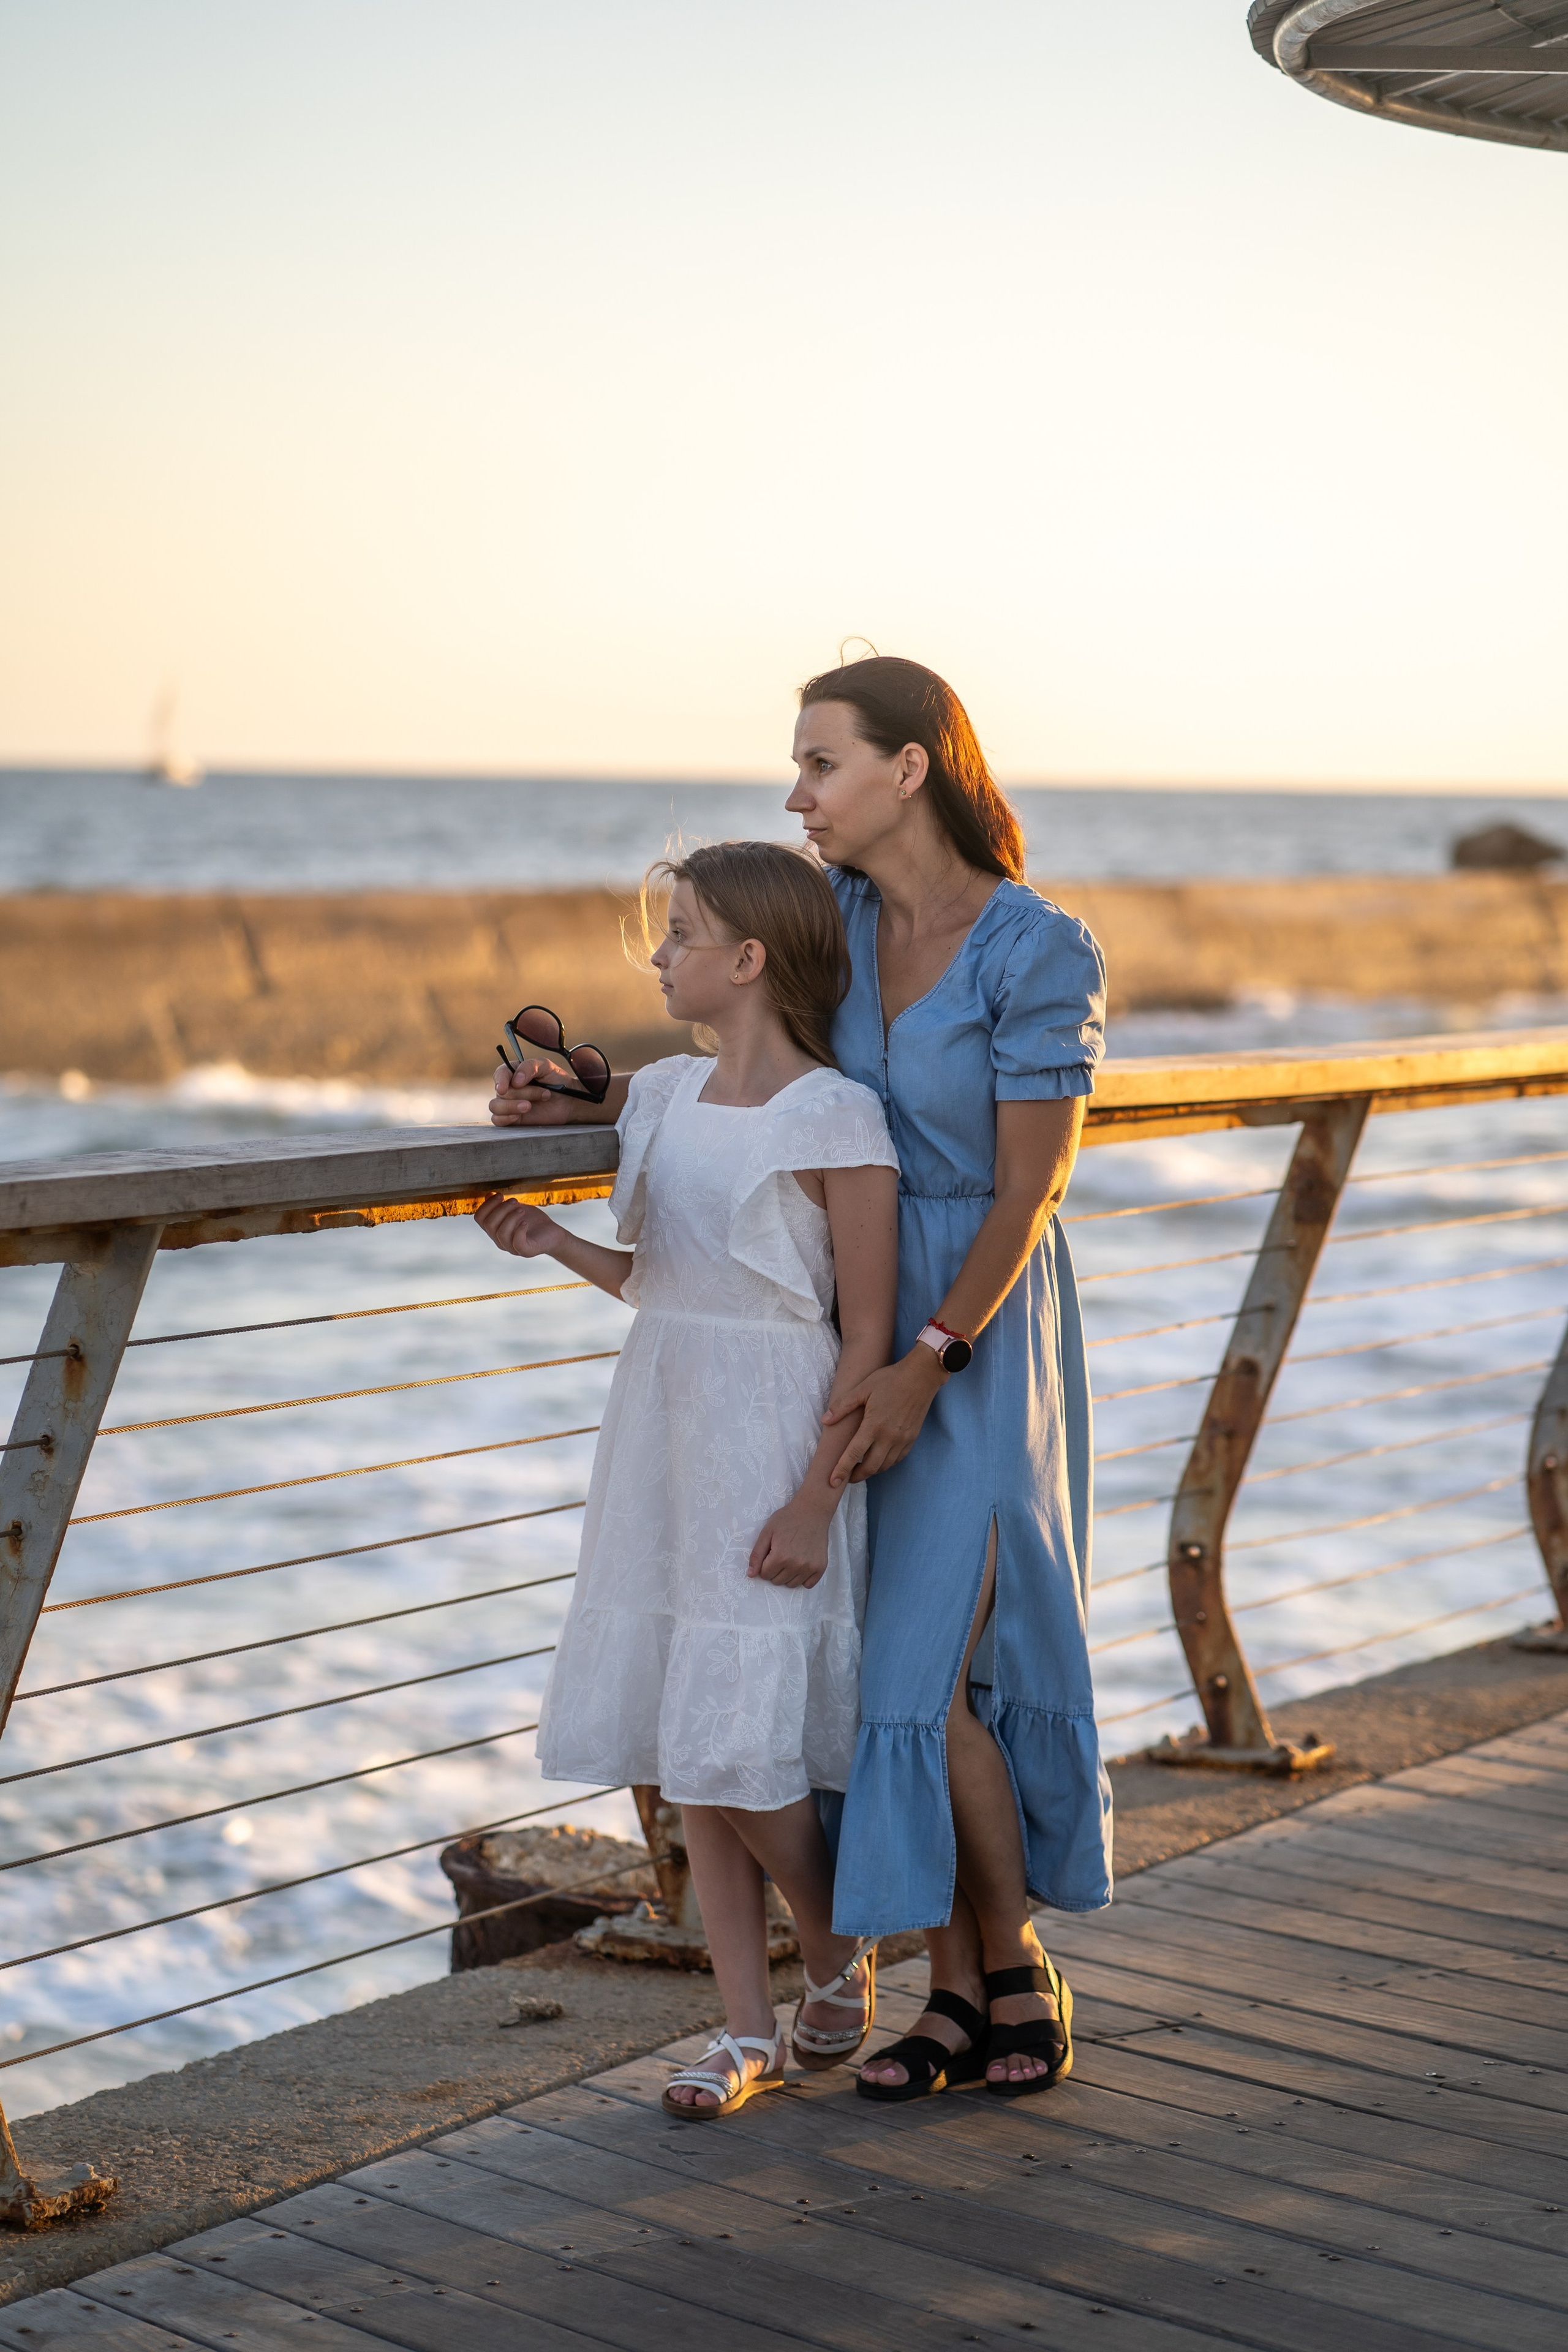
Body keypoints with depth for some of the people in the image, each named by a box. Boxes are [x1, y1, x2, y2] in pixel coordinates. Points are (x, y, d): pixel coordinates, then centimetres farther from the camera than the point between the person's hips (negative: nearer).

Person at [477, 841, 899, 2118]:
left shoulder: (838, 1121, -12)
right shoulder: (667, 1093, 9)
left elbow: (869, 1335, -12)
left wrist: (815, 1500, -16)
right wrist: (548, 1238, 7)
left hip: (775, 1453, -7)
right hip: (664, 1436, 7)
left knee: (742, 1746, -7)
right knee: (689, 1750, 8)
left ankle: (838, 1947, 21)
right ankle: (749, 2028, 18)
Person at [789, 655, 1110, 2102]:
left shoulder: (1040, 954, -16)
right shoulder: (837, 916, 1)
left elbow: (1028, 1192, -15)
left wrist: (926, 1368, -20)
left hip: (980, 1330, -6)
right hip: (854, 1321, 6)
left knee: (932, 1670, -8)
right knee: (895, 1659, 6)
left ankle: (1021, 1966, 13)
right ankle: (956, 1992, 17)